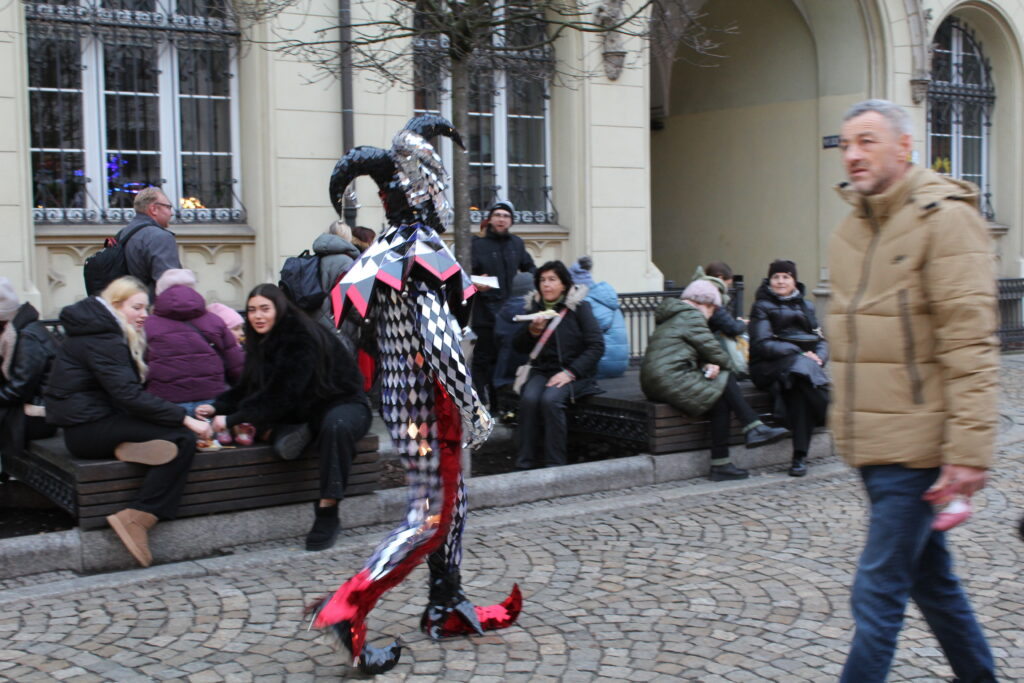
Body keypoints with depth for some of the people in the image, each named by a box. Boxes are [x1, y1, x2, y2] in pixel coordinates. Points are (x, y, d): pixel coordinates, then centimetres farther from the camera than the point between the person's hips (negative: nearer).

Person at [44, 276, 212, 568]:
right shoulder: (100, 339, -13)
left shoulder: (104, 333, 18)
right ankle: (137, 519, -23)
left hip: (97, 419, 9)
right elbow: (129, 395, -23)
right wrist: (185, 418, -24)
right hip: (88, 429, -9)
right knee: (182, 438, -21)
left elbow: (124, 390, 13)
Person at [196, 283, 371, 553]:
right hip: (303, 411, 7)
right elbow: (248, 388, 5)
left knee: (336, 425, -42)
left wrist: (232, 419, -28)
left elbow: (283, 395, -28)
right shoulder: (263, 341, 3)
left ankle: (327, 512, -37)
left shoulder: (302, 339, -23)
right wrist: (217, 407, -13)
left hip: (343, 403, -7)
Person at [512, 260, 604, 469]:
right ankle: (524, 464, -21)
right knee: (528, 398, -28)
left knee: (550, 399, -32)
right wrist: (533, 330, -11)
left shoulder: (579, 307, 0)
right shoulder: (535, 307, 12)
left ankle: (555, 465, -23)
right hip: (542, 371, 3)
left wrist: (570, 373, -17)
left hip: (574, 374, -3)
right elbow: (518, 347, 11)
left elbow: (597, 346, -7)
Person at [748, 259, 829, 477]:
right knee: (801, 369, -36)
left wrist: (819, 357, -7)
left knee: (800, 389, -33)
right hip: (769, 368, -3)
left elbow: (820, 339, 17)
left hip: (806, 361, 3)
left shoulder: (806, 306, 24)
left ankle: (800, 456, -33)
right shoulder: (762, 306, 9)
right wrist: (799, 352, -14)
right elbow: (762, 344, -5)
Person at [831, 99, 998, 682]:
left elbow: (970, 344, -18)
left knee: (878, 593, -5)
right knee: (930, 574, 21)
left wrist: (969, 451, -22)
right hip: (871, 442, 9)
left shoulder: (944, 217, -12)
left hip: (917, 444, -8)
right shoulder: (852, 228, 13)